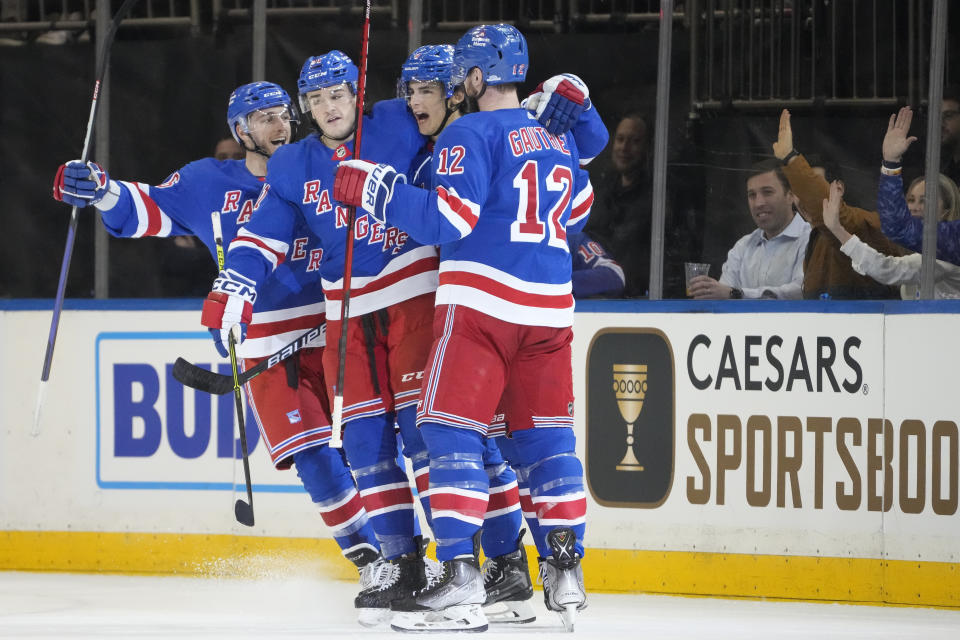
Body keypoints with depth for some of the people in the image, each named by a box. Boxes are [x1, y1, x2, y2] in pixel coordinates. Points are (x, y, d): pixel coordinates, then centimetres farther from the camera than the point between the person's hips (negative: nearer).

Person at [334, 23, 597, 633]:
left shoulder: (472, 133, -7)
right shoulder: (558, 136, 16)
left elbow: (451, 219, -15)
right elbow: (577, 210, 28)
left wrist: (376, 188, -11)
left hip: (481, 299, -7)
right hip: (549, 307, 7)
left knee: (453, 428, -7)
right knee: (546, 436, 13)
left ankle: (461, 577, -17)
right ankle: (566, 570, 10)